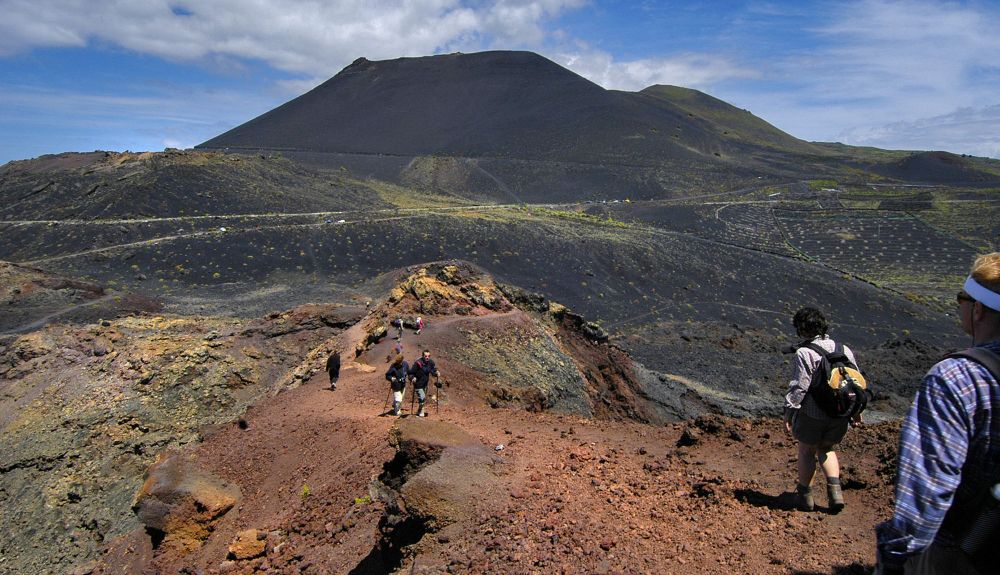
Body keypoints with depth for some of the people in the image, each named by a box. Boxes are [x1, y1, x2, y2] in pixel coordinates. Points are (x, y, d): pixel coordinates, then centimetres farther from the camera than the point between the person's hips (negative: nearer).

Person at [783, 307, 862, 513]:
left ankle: (805, 495, 24)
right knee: (827, 449, 25)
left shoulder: (804, 353, -16)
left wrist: (788, 412, -11)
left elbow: (798, 387, -18)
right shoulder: (844, 349, 4)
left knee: (807, 451, 13)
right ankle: (835, 490, 12)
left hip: (812, 414, -5)